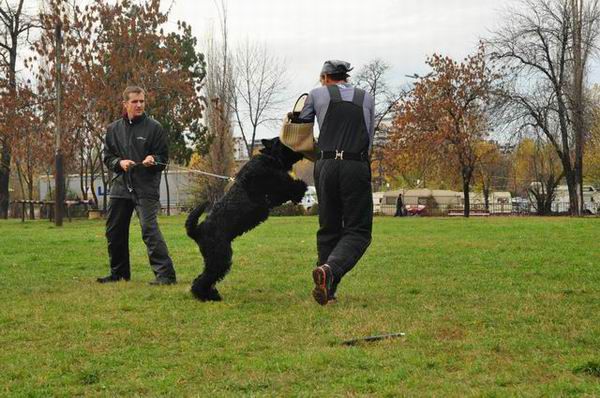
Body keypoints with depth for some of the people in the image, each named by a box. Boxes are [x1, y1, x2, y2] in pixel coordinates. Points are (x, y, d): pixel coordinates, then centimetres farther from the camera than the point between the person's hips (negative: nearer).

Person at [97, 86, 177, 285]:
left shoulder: (154, 127, -2)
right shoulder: (114, 129, 9)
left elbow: (163, 157, 0)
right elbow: (107, 156, 13)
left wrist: (153, 160, -21)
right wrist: (119, 162, -7)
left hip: (146, 187, -5)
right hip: (121, 185, 5)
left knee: (149, 228, -18)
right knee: (114, 231, 13)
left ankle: (165, 273, -17)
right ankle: (119, 273, 30)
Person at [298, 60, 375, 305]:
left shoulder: (317, 94, 14)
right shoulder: (367, 99, 18)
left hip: (325, 166, 1)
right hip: (357, 167, -1)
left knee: (328, 229, 12)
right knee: (358, 231, 1)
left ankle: (327, 292, 8)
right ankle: (330, 269, -26)